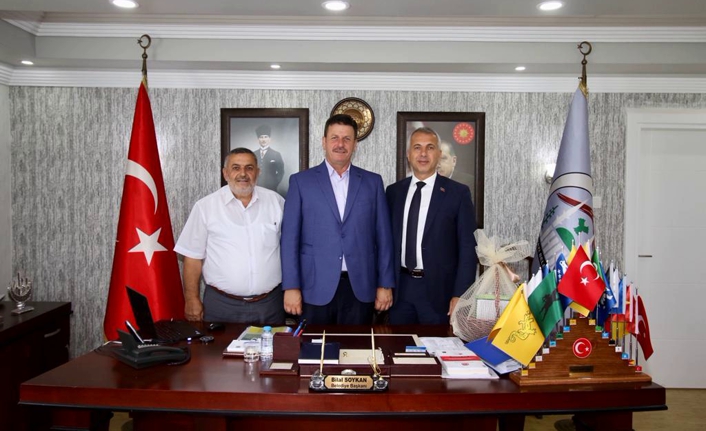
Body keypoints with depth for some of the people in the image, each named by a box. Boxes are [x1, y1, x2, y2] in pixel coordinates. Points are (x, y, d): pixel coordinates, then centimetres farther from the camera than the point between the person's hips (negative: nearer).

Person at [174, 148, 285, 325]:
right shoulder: (206, 206, -2)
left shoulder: (276, 201, 3)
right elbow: (193, 256, 1)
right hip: (221, 305, -1)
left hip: (270, 304, 2)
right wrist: (192, 299, -1)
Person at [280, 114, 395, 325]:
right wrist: (291, 286, -5)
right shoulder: (301, 181, 3)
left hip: (360, 287, 1)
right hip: (316, 287, -1)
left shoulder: (373, 182, 8)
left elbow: (383, 236, 7)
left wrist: (385, 284, 3)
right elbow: (290, 237, 0)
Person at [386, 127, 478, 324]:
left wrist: (460, 294, -10)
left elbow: (468, 247, -5)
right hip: (400, 287, 3)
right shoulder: (394, 191, 6)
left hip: (438, 288, -3)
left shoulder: (457, 192, -5)